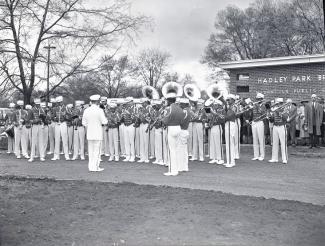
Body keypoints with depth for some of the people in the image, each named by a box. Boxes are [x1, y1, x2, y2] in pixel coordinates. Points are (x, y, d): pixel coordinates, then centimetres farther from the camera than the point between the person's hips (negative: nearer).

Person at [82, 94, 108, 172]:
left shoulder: (86, 110, 3)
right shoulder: (99, 110, -11)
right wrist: (105, 118, 7)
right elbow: (104, 122, -12)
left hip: (89, 133, 5)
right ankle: (95, 167, 3)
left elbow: (84, 123, 7)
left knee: (91, 150, 12)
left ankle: (91, 166, 14)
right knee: (97, 150, 2)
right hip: (98, 133, -5)